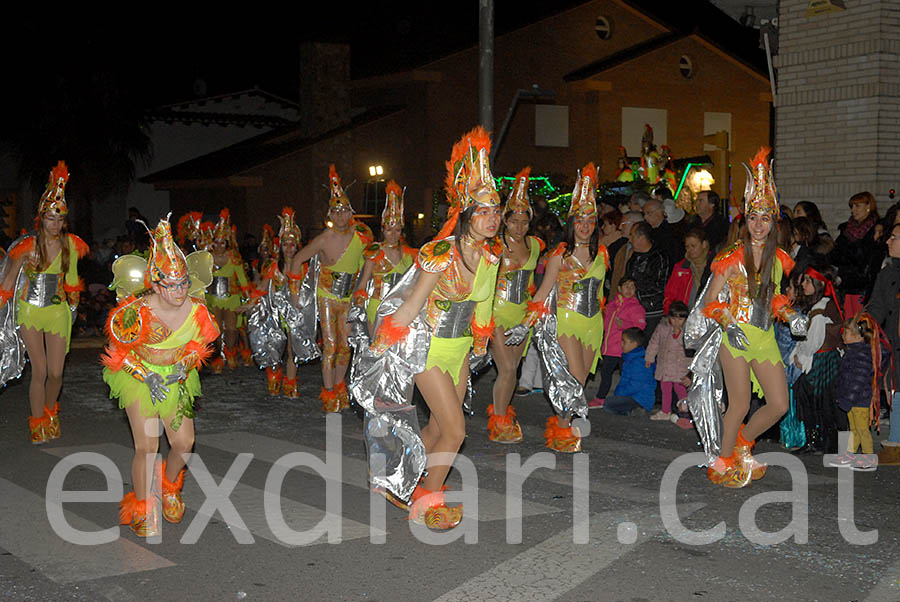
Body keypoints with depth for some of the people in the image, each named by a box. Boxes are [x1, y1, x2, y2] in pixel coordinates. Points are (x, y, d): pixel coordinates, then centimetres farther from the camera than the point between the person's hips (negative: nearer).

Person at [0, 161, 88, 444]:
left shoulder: (70, 245, -1)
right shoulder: (28, 246, -10)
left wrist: (73, 299, 23)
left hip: (58, 312, 2)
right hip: (30, 311, -2)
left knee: (56, 372, 2)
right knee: (39, 371, -4)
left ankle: (50, 413, 30)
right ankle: (37, 423, 12)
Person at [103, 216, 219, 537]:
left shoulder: (196, 309, -14)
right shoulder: (137, 312, -24)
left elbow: (199, 345, 5)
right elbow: (118, 350, -10)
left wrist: (184, 366, -13)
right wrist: (147, 376, -18)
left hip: (178, 378, 3)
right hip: (139, 377, -3)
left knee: (184, 443, -2)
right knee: (147, 446, -10)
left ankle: (169, 486, 31)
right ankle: (142, 506, 13)